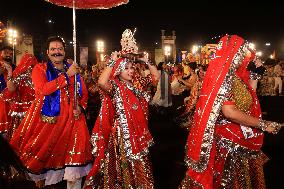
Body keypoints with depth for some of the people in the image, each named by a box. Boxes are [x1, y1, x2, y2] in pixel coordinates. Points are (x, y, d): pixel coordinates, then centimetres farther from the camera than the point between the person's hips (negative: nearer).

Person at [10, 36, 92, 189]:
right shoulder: (40, 69, 3)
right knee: (42, 153, 7)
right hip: (46, 119, -2)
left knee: (75, 153, -6)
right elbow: (42, 89, -16)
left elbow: (84, 93, 14)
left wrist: (80, 107, -6)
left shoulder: (73, 70, 12)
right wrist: (67, 75, -17)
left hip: (70, 119, 2)